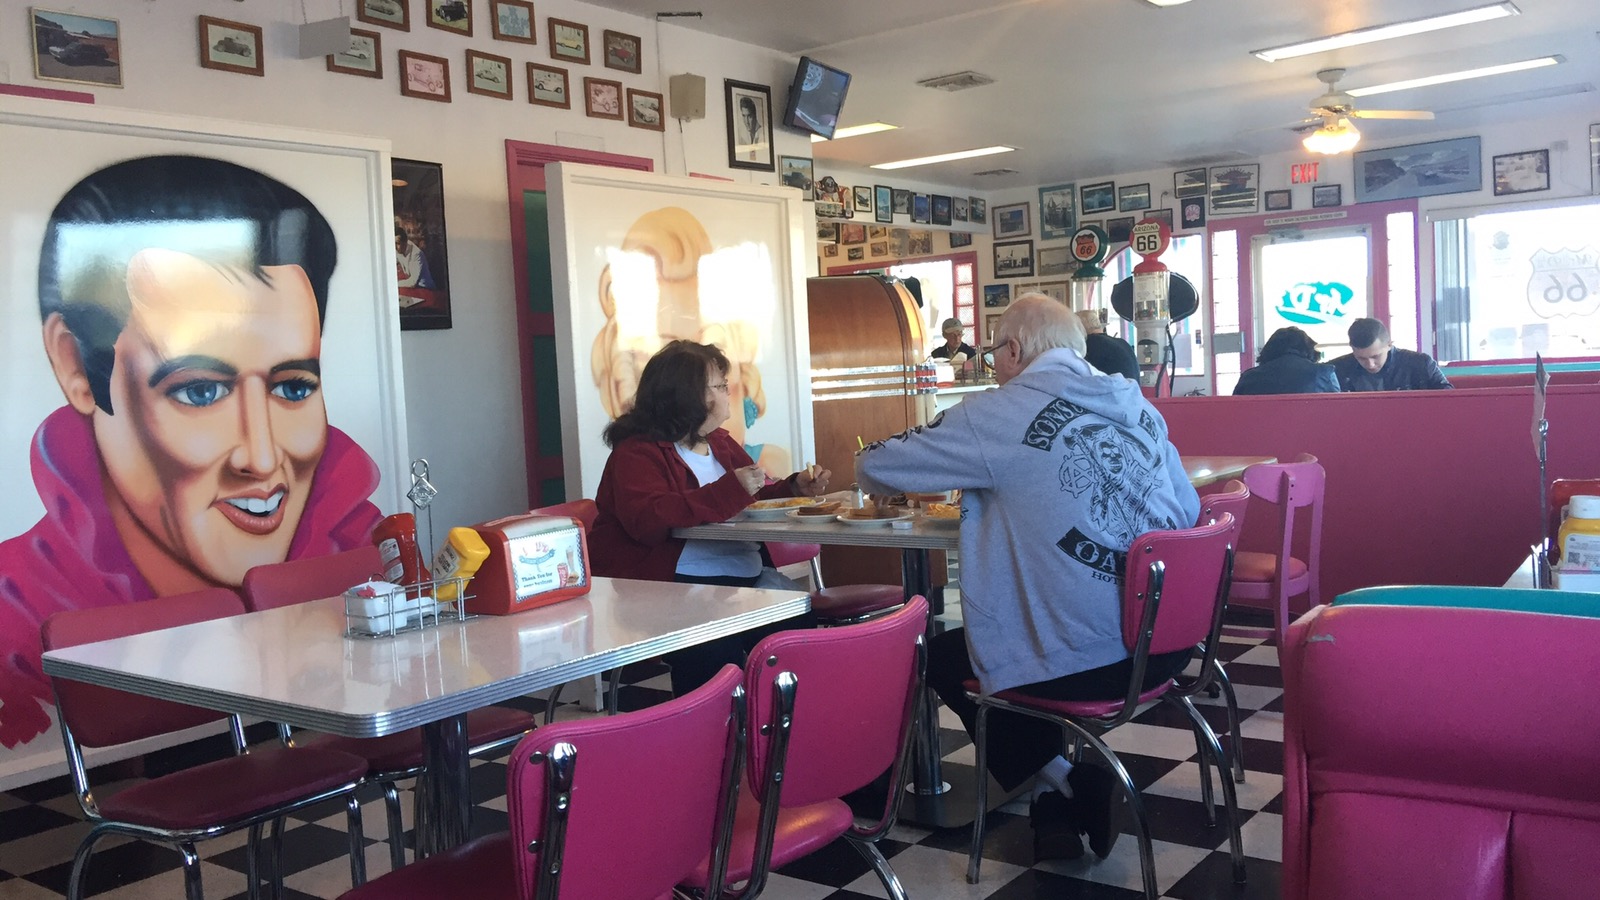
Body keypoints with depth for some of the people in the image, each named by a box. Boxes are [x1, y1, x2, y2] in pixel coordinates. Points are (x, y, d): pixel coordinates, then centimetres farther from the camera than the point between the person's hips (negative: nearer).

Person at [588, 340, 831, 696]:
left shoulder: (721, 442, 21)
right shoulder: (637, 453, -4)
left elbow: (755, 498, 35)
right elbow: (647, 521, -23)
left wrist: (794, 488, 14)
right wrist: (729, 491, -26)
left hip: (745, 574, 7)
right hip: (674, 583, -7)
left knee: (799, 621, -20)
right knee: (717, 648, -34)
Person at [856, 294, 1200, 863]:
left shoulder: (999, 414, -7)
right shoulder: (1139, 407, 9)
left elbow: (875, 468, -1)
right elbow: (1187, 511, 17)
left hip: (1078, 665, -7)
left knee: (940, 656, 22)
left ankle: (1057, 781, 18)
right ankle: (1077, 786, 28)